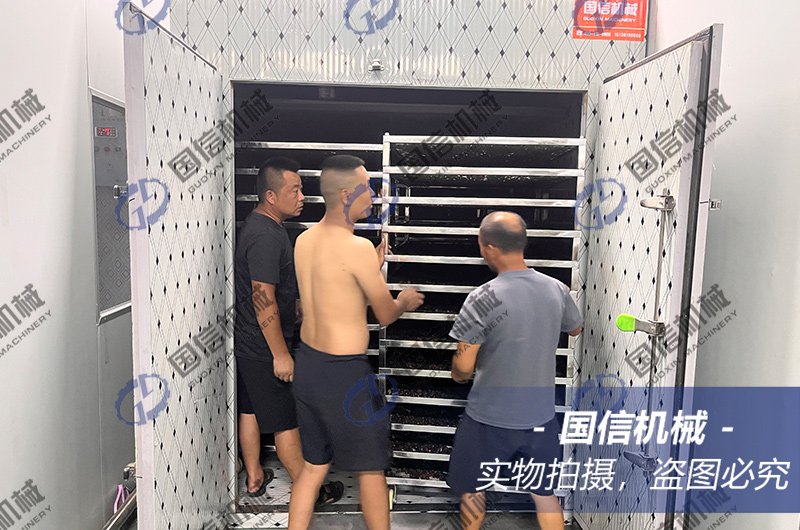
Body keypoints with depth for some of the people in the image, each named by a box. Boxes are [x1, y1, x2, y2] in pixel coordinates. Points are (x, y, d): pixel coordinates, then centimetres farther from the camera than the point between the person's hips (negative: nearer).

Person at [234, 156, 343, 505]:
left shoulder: (259, 226, 8)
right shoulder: (266, 237, -25)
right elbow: (264, 301, -27)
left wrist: (297, 308, 25)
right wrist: (281, 354, -22)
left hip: (248, 343, 10)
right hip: (264, 347, -10)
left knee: (250, 410, 20)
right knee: (286, 420, 4)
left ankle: (254, 478, 37)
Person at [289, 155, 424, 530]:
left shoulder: (304, 241, 2)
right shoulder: (358, 248, -21)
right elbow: (386, 315, -9)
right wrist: (405, 300, 12)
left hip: (307, 365, 8)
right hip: (344, 374, -7)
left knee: (313, 467, 22)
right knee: (371, 470, 14)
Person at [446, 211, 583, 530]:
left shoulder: (484, 298, -22)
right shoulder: (557, 289, -6)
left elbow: (463, 366, -18)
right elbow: (575, 329, 15)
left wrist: (458, 373, 4)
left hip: (490, 419, -4)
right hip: (541, 416, 5)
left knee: (473, 492, 18)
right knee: (545, 492, 21)